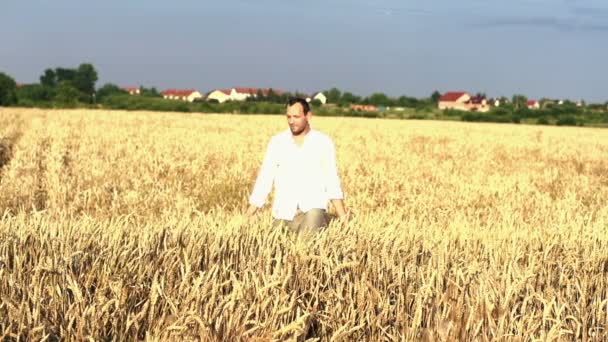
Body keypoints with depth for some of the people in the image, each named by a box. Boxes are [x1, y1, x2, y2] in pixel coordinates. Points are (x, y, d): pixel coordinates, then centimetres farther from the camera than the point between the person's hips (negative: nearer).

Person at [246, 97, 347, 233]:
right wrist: (248, 217, 0)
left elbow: (332, 181, -1)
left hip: (313, 207, -3)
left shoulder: (324, 142, 1)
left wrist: (344, 218, -10)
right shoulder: (276, 142, 5)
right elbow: (264, 179, 5)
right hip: (284, 212, 3)